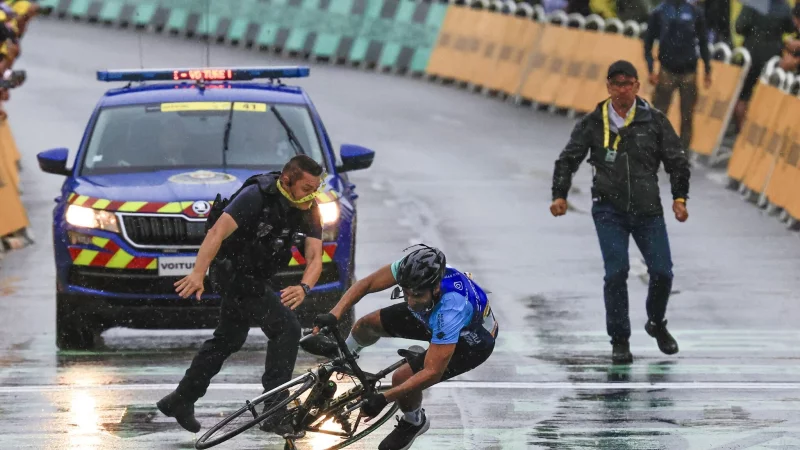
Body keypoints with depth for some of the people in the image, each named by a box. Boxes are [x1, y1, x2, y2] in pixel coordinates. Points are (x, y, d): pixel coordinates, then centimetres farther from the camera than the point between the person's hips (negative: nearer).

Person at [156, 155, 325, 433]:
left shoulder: (308, 211, -7)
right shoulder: (257, 196, -26)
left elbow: (315, 258, -15)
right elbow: (218, 232, -33)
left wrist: (304, 288, -37)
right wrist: (198, 274, -46)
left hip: (254, 276, 8)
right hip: (232, 271, -8)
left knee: (229, 339, 21)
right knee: (286, 327, -17)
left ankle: (181, 400, 35)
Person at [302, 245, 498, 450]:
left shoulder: (451, 309, -46)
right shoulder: (412, 270, -32)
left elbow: (432, 373, -41)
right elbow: (365, 284, -18)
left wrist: (384, 399, -43)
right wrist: (333, 315, -31)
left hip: (474, 339, -6)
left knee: (403, 378, -20)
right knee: (367, 324, 9)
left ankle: (414, 423, 14)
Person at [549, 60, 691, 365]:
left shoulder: (654, 121, 1)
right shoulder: (593, 123, 1)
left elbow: (677, 160, 7)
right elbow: (568, 160, 8)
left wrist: (679, 197, -3)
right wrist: (559, 195, -3)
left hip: (647, 210, 1)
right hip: (609, 210, -1)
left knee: (662, 271, -2)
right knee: (616, 272, -12)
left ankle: (656, 323, 28)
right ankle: (619, 340, 1)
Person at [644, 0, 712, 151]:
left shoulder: (695, 12, 2)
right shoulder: (659, 12, -1)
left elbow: (703, 43, 9)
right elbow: (648, 42, 3)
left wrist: (707, 70, 6)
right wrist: (651, 69, -6)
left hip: (689, 72, 1)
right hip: (666, 71, -1)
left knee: (687, 118, 3)